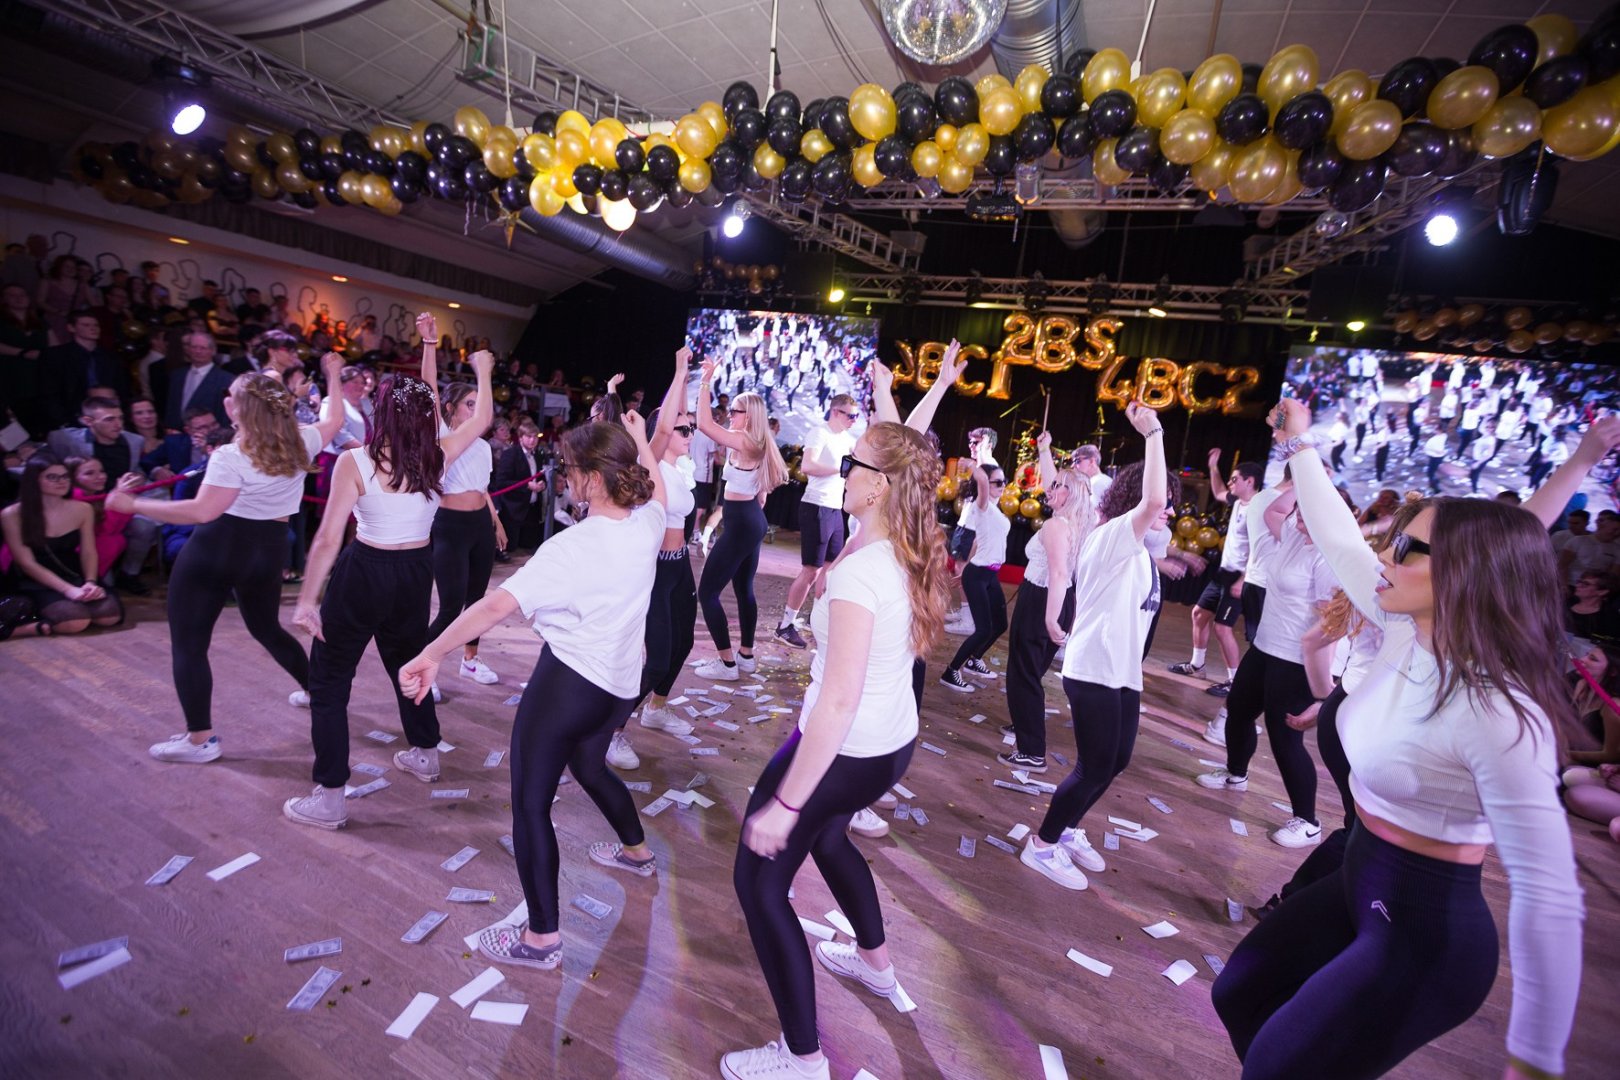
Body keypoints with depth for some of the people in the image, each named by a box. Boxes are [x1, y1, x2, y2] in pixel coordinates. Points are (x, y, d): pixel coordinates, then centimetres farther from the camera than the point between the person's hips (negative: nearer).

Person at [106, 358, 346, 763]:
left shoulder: (232, 456, -17)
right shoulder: (301, 443, 0)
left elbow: (201, 512, -24)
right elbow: (333, 420, 20)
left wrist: (132, 505, -17)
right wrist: (334, 377, 29)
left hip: (216, 549, -7)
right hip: (268, 550, 7)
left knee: (188, 643, 2)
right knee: (267, 628, 26)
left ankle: (200, 739, 4)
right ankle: (315, 689, 36)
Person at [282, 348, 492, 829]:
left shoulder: (354, 462, -15)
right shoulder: (438, 456, -6)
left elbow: (328, 539, -16)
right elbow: (481, 420, 12)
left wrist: (307, 599, -9)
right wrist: (484, 372, 24)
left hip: (363, 573, -4)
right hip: (416, 573, 5)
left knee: (329, 680, 8)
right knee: (408, 662, 25)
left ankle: (329, 798, 10)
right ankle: (425, 754, 41)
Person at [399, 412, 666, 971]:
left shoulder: (573, 547, -23)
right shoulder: (647, 524, -4)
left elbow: (498, 604, -27)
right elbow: (656, 486, 21)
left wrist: (430, 654, -21)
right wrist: (640, 441, 32)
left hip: (567, 683, -8)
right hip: (620, 684, 8)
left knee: (530, 802, 7)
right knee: (589, 766, 32)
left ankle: (541, 937, 17)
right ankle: (637, 850, 52)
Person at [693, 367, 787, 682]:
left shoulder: (743, 441, -17)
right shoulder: (758, 444, 11)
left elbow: (704, 423, -26)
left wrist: (705, 382, -21)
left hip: (740, 523, -10)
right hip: (752, 521, 10)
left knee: (707, 591, -4)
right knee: (744, 588, 18)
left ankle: (727, 663, -1)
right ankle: (745, 655, 28)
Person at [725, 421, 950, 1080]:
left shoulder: (860, 572, -29)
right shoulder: (913, 555, -7)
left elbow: (838, 702, -30)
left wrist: (785, 804, -25)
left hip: (845, 752, -9)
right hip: (894, 745, 9)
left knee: (760, 882, 10)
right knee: (828, 837, 35)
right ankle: (875, 963, 57)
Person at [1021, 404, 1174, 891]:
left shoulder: (1135, 550, 15)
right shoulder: (1110, 537, -14)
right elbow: (1150, 499, -33)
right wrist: (1153, 433, -26)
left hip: (1123, 672, 10)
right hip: (1094, 671, -10)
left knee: (1116, 761, 17)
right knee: (1094, 767, -2)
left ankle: (1067, 830, 35)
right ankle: (1043, 845, 16)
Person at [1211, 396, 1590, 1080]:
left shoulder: (1498, 715, -29)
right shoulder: (1409, 635, -7)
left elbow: (1548, 898, -28)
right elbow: (1340, 541, 6)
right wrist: (1299, 446, 13)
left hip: (1425, 940, -8)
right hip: (1358, 891, 8)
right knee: (1238, 997, 20)